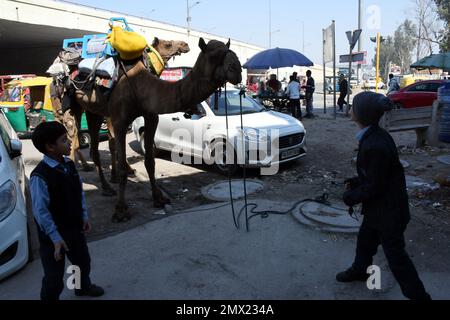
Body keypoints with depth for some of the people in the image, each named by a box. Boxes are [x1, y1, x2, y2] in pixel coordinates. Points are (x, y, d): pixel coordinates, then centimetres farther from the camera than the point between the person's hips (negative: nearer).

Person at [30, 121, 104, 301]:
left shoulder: (68, 165, -3)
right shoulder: (40, 176, -26)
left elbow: (80, 192, 8)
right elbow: (40, 211, -23)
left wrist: (84, 216, 6)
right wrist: (55, 237, -21)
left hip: (74, 226, 8)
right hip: (53, 234, -8)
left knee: (83, 260, 27)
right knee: (54, 273, 8)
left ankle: (83, 287, 54)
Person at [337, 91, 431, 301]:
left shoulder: (375, 145, -32)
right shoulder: (375, 135, -2)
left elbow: (375, 186, -24)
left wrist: (350, 197, -11)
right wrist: (355, 182, 4)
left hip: (389, 212, -10)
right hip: (379, 207, 10)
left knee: (395, 254, 7)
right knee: (365, 239, 27)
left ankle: (418, 294, 26)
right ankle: (360, 270, 52)